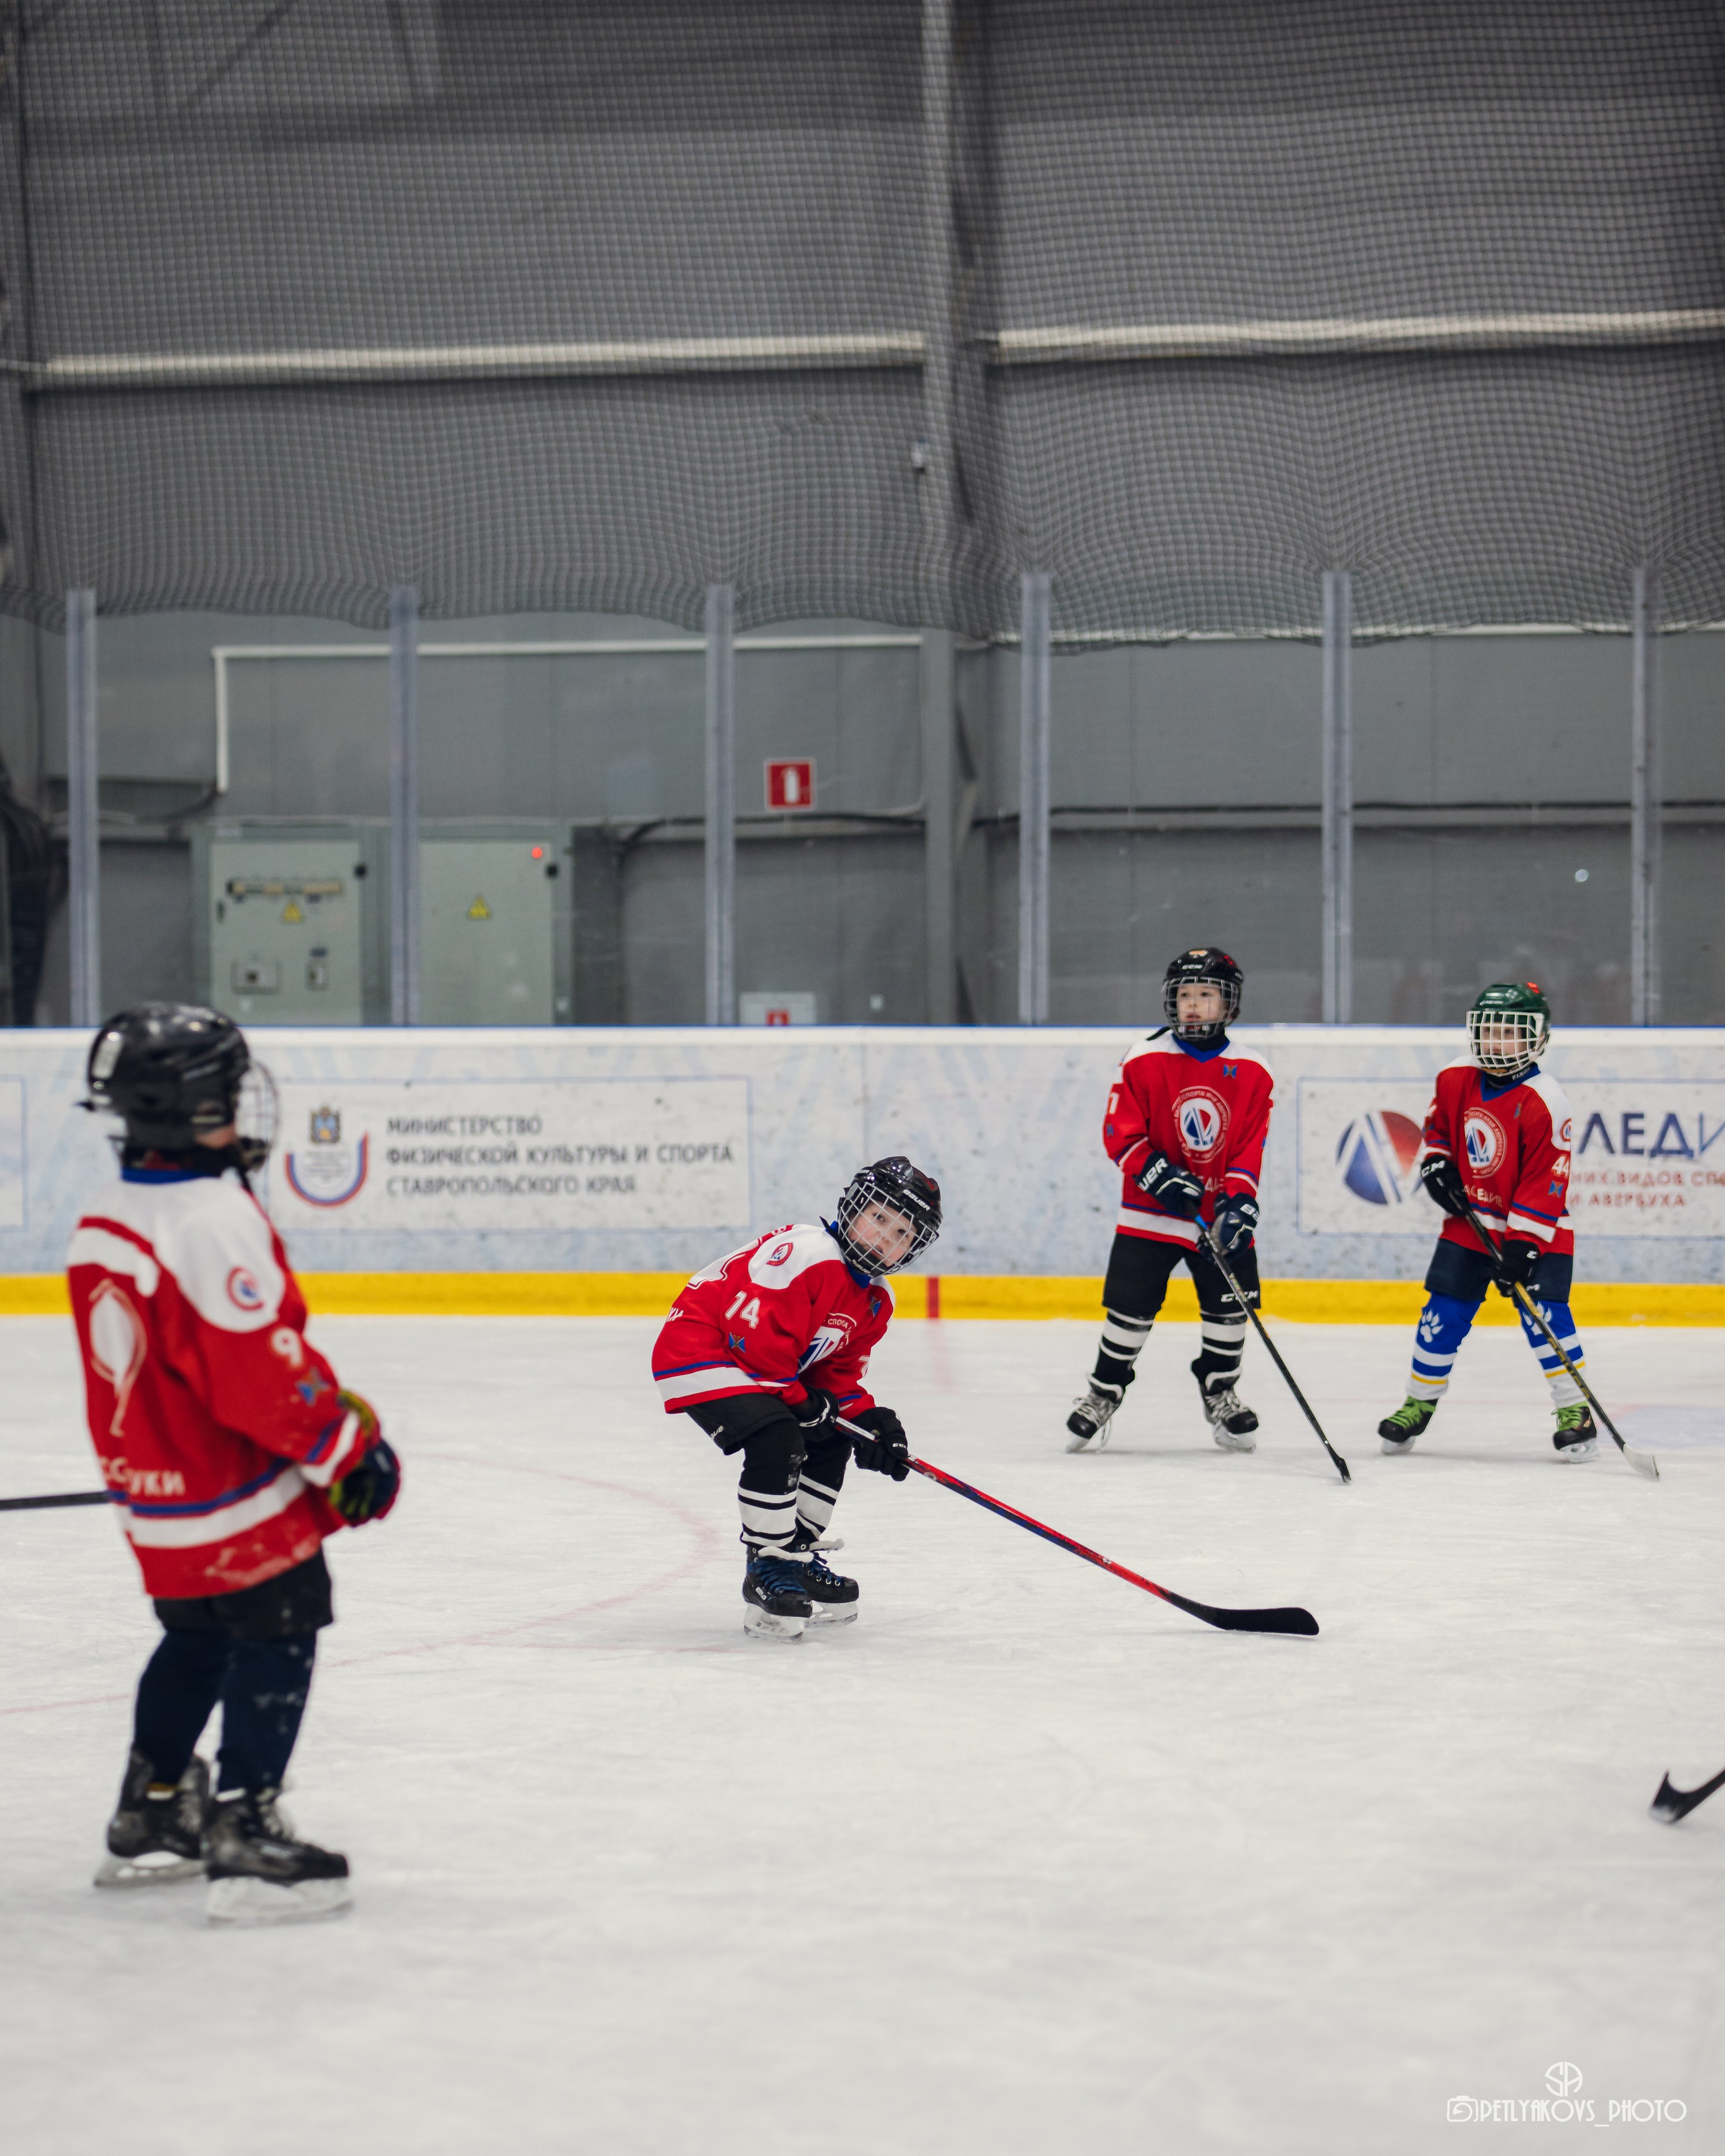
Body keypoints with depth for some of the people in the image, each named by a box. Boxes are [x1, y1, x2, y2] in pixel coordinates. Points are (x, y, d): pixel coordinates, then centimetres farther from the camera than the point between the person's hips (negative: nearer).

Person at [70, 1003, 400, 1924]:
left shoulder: (101, 1225, 5)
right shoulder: (212, 1218, -25)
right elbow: (262, 1370, -26)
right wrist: (348, 1445, -15)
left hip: (153, 1492, 9)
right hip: (242, 1501, -9)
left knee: (195, 1639, 23)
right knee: (275, 1640, 0)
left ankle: (149, 1819, 32)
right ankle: (245, 1837, -3)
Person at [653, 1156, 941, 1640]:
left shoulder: (876, 1302, 7)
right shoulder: (807, 1252, -25)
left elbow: (839, 1373, 11)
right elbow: (754, 1326, -29)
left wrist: (872, 1420, -8)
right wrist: (798, 1398, -18)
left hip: (761, 1368, 11)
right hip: (697, 1350, -11)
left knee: (832, 1440, 13)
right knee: (778, 1439, -27)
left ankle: (796, 1553, 22)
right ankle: (767, 1572, -15)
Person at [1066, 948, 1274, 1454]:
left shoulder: (1252, 1072, 0)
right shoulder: (1144, 1061, -5)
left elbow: (1250, 1148, -1)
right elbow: (1120, 1133, -7)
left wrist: (1240, 1202, -15)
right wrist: (1158, 1174, -19)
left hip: (1220, 1215, 2)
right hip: (1150, 1215, -2)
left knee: (1229, 1306, 1)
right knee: (1130, 1307, -3)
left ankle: (1219, 1392, 24)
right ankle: (1103, 1393, 14)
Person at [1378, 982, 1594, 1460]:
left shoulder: (1543, 1102, -21)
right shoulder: (1455, 1079, -3)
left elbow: (1544, 1182, -22)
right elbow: (1438, 1123, 19)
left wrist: (1522, 1246, -25)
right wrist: (1436, 1165, 1)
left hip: (1535, 1228, -5)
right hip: (1470, 1222, 5)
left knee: (1544, 1313, -14)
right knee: (1444, 1313, 3)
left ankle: (1575, 1411, -2)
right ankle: (1419, 1402, 18)